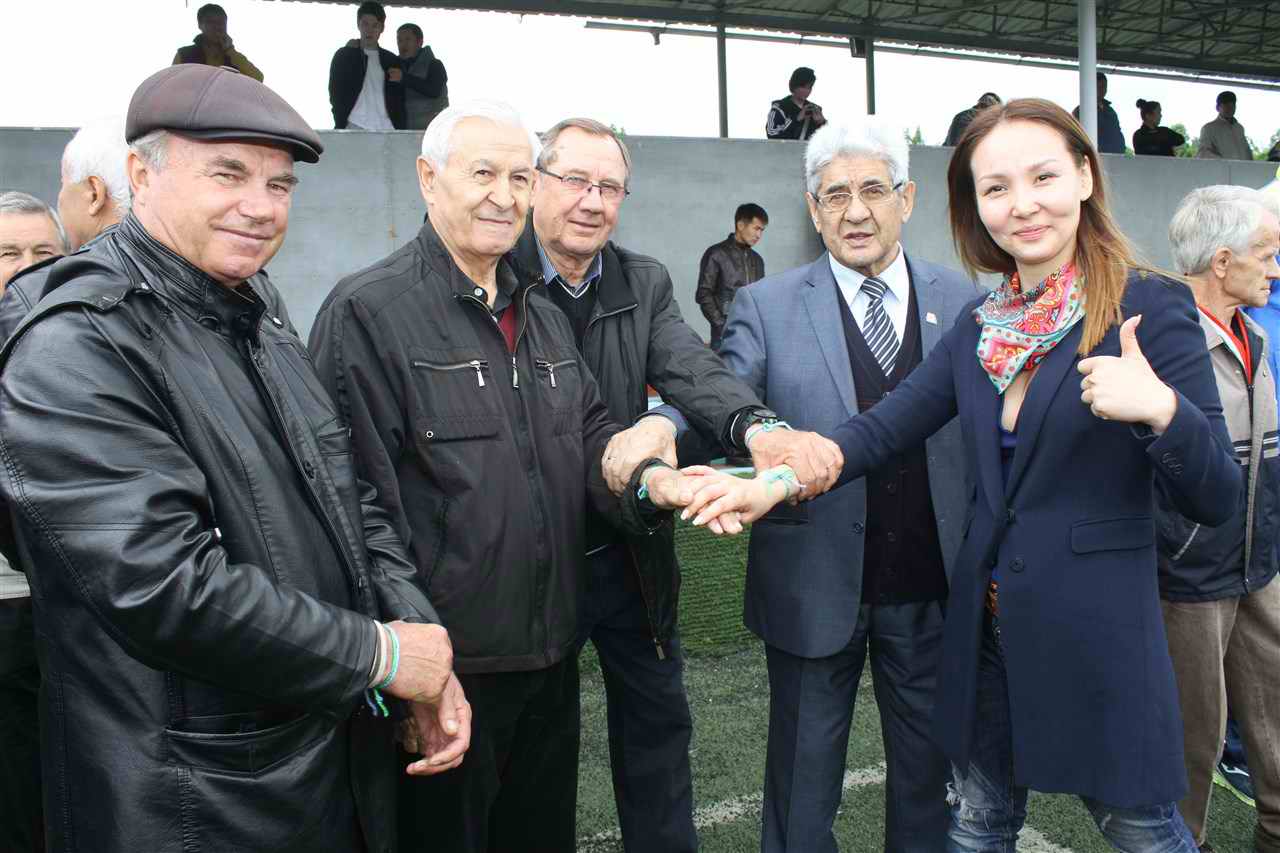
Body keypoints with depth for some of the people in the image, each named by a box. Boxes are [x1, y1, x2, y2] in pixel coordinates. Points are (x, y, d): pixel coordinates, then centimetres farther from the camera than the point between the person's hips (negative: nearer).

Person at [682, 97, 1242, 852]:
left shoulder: (1150, 308, -11)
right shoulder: (980, 326, 5)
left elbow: (1217, 501, -10)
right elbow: (884, 427, 0)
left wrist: (1163, 410, -30)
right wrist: (778, 482, -14)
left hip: (1098, 632, -4)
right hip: (988, 629, 5)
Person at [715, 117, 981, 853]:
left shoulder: (964, 301, 2)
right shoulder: (766, 308, -4)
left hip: (933, 591, 2)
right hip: (817, 590, -2)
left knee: (929, 774, 21)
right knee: (803, 794, 16)